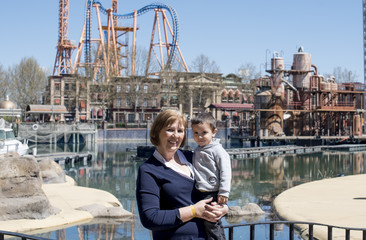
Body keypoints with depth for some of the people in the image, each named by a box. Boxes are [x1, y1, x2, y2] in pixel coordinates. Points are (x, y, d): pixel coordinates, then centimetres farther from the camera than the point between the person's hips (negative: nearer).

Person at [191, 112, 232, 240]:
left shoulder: (217, 151, -10)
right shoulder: (197, 151, 13)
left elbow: (225, 172, -14)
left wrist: (224, 192, -20)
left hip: (213, 194, -8)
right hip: (200, 194, 8)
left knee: (211, 223, -10)